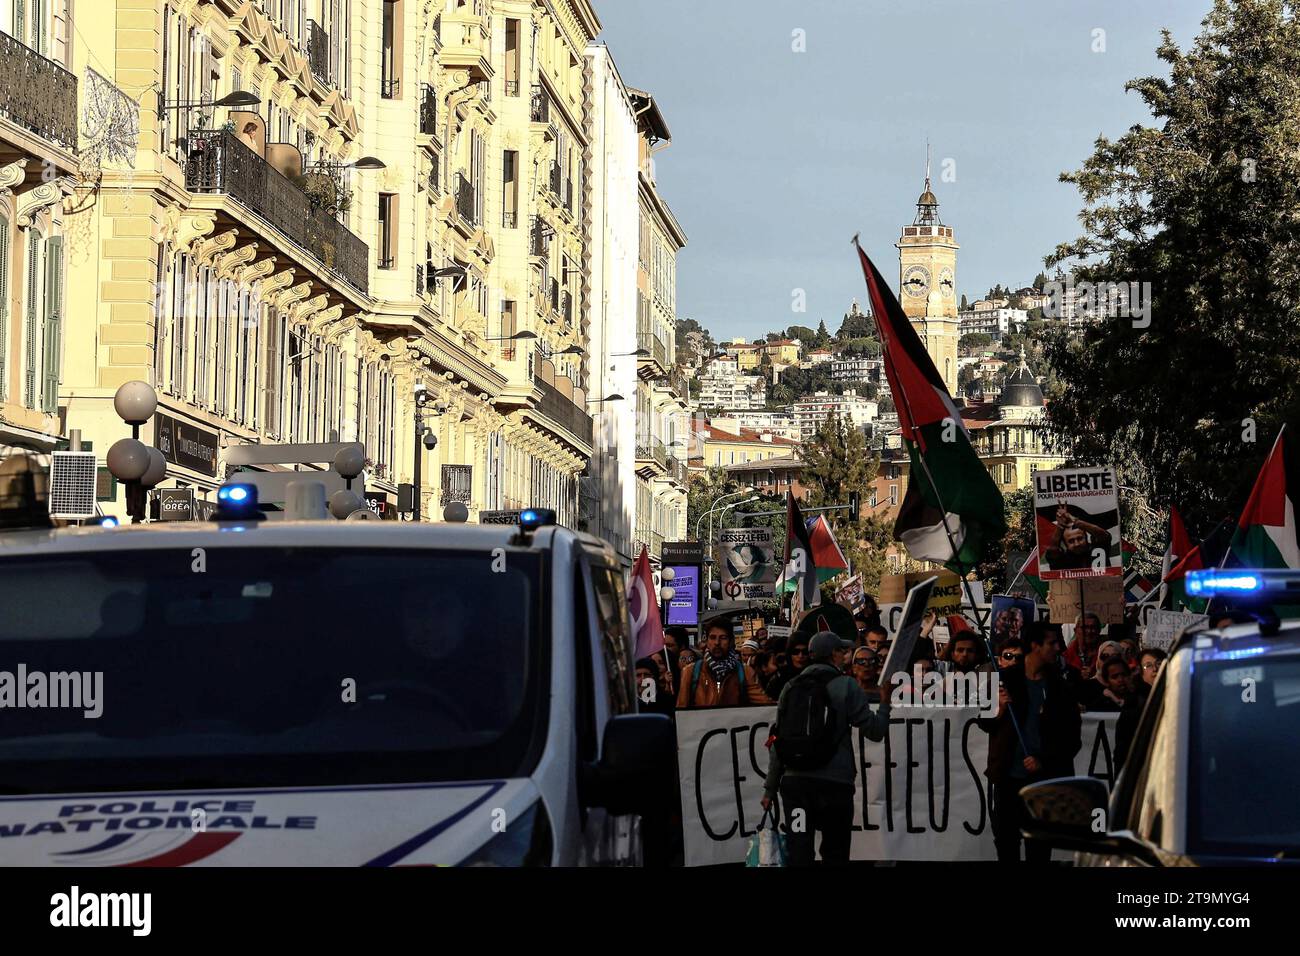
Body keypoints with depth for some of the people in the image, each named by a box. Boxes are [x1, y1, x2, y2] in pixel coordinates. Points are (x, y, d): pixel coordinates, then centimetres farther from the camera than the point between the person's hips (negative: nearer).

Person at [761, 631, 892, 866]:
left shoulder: (791, 688, 8)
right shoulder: (846, 686, -2)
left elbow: (778, 742, 8)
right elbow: (874, 730, -2)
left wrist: (770, 788, 13)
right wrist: (885, 703, 17)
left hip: (795, 781, 3)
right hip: (835, 782, -3)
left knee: (797, 855, -1)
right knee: (834, 855, 7)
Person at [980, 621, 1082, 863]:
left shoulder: (1059, 685, 3)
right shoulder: (1005, 679, 3)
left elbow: (1072, 736, 4)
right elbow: (985, 724, 9)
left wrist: (1044, 761, -7)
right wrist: (999, 710, -12)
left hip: (1043, 777, 0)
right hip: (1008, 776, 0)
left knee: (1039, 843, 3)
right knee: (1005, 836, 3)